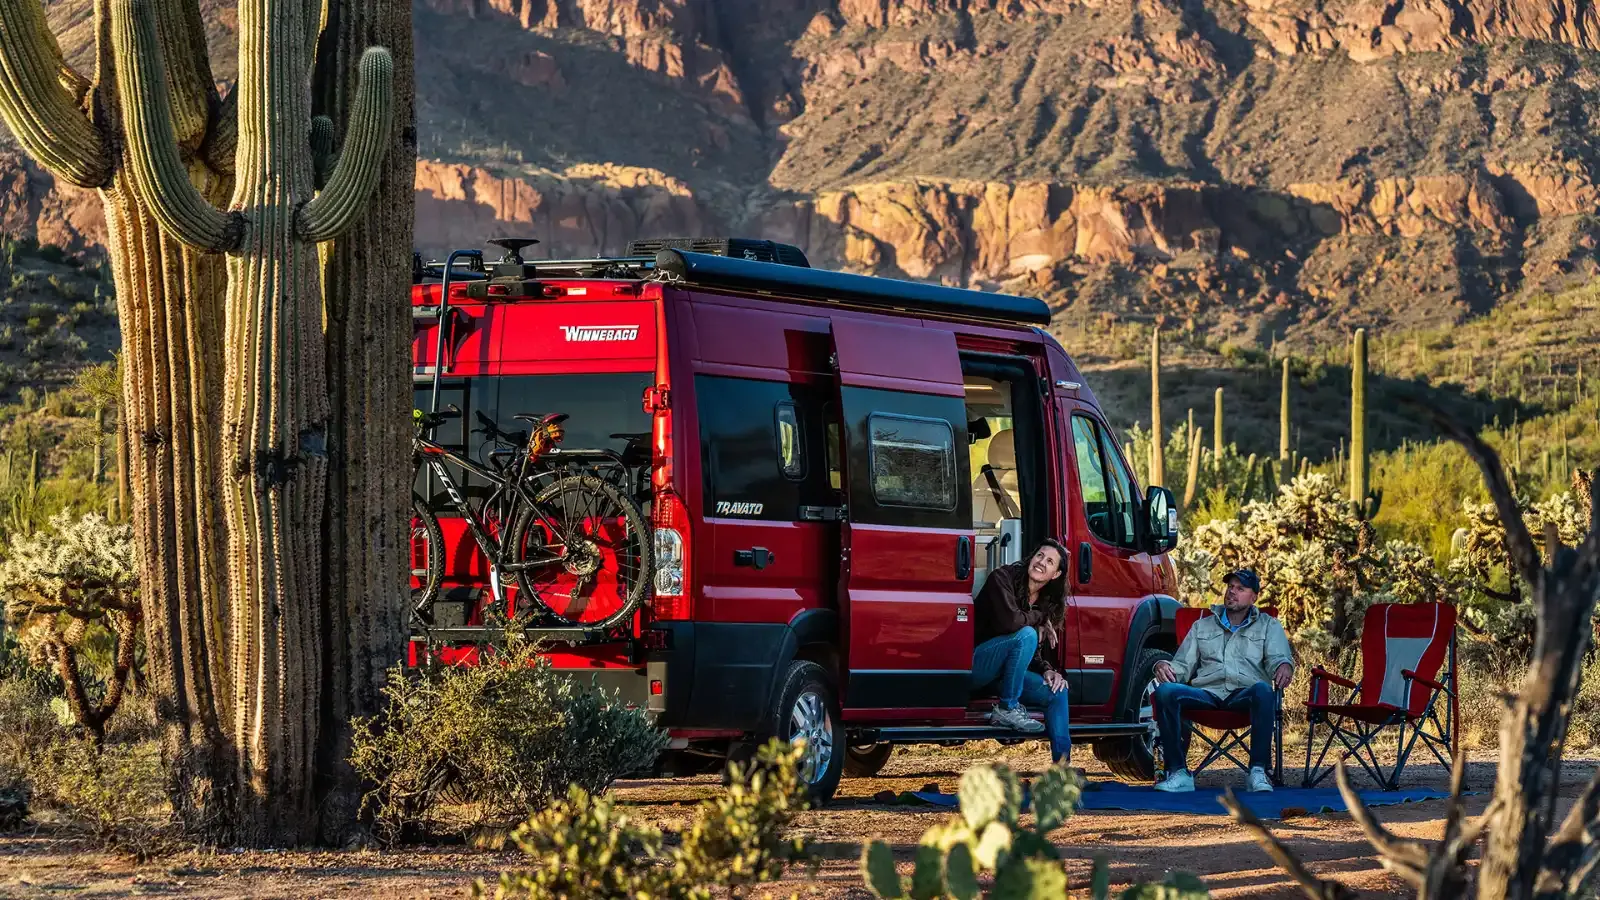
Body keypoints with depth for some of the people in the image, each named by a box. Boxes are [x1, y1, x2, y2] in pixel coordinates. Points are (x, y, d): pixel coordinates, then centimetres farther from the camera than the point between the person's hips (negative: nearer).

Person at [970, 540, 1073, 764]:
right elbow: (1008, 621, -31)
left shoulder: (1047, 602, 8)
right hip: (975, 664, -8)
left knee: (1057, 692, -8)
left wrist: (1048, 670, -10)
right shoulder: (1004, 578, -14)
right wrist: (1040, 619, -13)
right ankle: (1007, 709, -22)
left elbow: (1036, 650, 11)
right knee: (1026, 634, -30)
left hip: (1003, 672, 8)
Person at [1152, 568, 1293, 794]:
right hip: (1206, 693, 2)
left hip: (1244, 694, -2)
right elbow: (1183, 665, 23)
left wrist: (1284, 665, -21)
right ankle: (1178, 773, -30)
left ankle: (1258, 771, -37)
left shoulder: (1268, 626, 22)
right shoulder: (1202, 626, 28)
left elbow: (1277, 656, 5)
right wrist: (1164, 667, -2)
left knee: (1263, 691, -39)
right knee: (1166, 691, -29)